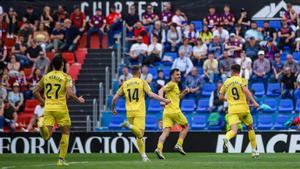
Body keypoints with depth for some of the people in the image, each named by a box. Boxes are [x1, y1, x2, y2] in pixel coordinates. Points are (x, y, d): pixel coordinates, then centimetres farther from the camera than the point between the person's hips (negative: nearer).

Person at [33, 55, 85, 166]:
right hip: (61, 108, -3)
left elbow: (35, 91, 10)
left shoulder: (46, 77, 9)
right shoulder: (66, 77, -4)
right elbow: (70, 93, -15)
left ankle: (42, 125, -37)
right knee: (65, 132, 15)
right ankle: (61, 159, 12)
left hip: (48, 107, 3)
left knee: (47, 136, -2)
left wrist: (42, 102, 25)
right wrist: (79, 100, 2)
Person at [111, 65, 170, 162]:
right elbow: (151, 95, -7)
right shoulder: (142, 82, 2)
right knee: (139, 133, -15)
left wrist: (113, 108, 28)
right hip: (139, 111, -5)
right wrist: (164, 100, -1)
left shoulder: (125, 84, 13)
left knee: (139, 134, 11)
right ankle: (129, 126, -42)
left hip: (129, 111, 5)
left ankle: (143, 155, 7)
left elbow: (115, 98, 12)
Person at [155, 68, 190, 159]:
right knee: (186, 126, 9)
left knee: (166, 132, -5)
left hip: (167, 112, 8)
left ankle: (159, 148, -22)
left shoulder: (175, 85, 25)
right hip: (174, 111, -8)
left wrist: (184, 93, 19)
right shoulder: (171, 84, -3)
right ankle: (179, 145, 2)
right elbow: (161, 91, -16)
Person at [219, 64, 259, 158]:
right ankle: (254, 150, 20)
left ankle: (226, 138, -49)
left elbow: (221, 97, 15)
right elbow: (245, 90, -18)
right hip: (243, 108, -1)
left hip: (232, 109, 1)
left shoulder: (226, 82, 10)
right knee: (250, 128, 19)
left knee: (234, 130, -13)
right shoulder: (242, 80, 1)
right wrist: (254, 102, -19)